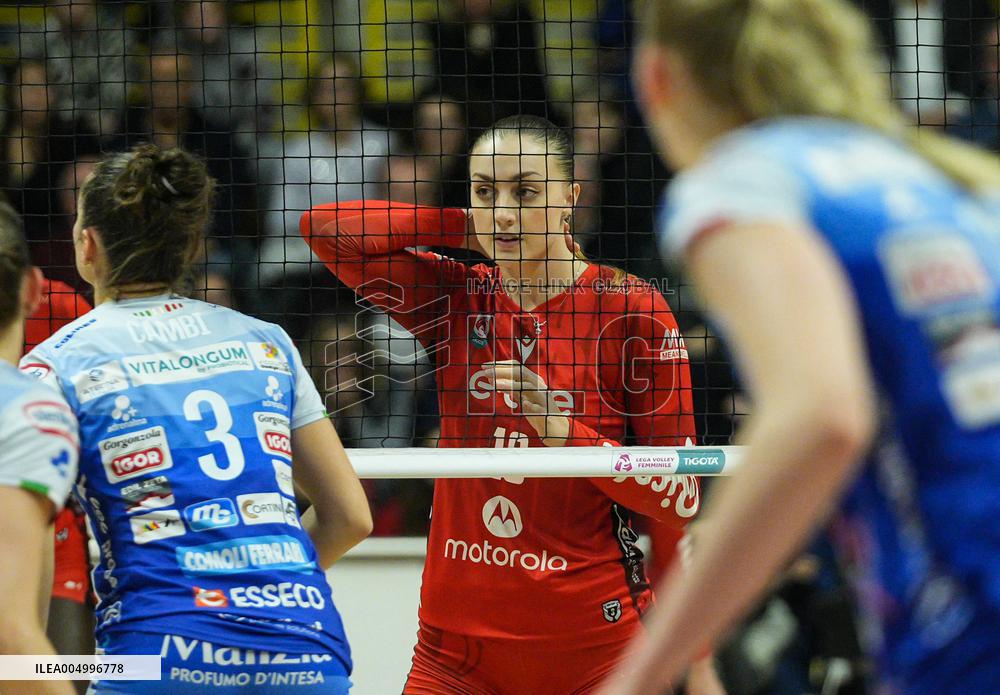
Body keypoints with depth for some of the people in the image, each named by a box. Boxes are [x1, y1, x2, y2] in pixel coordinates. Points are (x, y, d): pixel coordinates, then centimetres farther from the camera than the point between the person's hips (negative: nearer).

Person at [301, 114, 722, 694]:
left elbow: (682, 498, -5)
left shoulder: (632, 308, -5)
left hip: (590, 640, -3)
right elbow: (326, 228, -2)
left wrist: (562, 429, -19)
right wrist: (468, 228, 0)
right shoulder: (455, 298, 6)